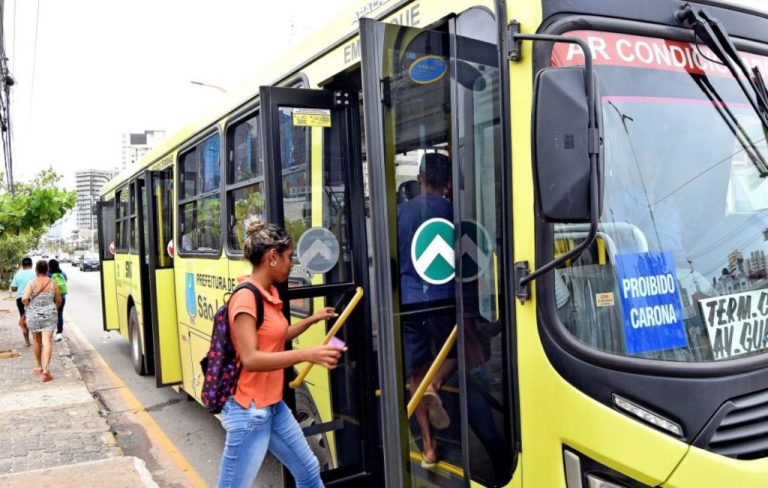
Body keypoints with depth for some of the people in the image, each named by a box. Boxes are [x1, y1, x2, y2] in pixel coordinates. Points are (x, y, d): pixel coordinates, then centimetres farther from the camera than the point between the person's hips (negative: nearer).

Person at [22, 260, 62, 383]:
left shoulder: (31, 283, -6)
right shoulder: (52, 283, -1)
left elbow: (24, 299, -17)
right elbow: (59, 300, 5)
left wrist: (28, 306, 3)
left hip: (33, 315, 0)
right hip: (49, 315, 0)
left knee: (37, 341, 17)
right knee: (47, 341, -6)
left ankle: (39, 367, 31)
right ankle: (45, 370, -18)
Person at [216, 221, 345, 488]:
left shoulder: (270, 293, 7)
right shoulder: (245, 297, -19)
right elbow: (250, 359, -28)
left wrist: (311, 320, 17)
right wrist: (306, 354, -34)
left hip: (274, 406, 9)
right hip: (249, 411, -9)